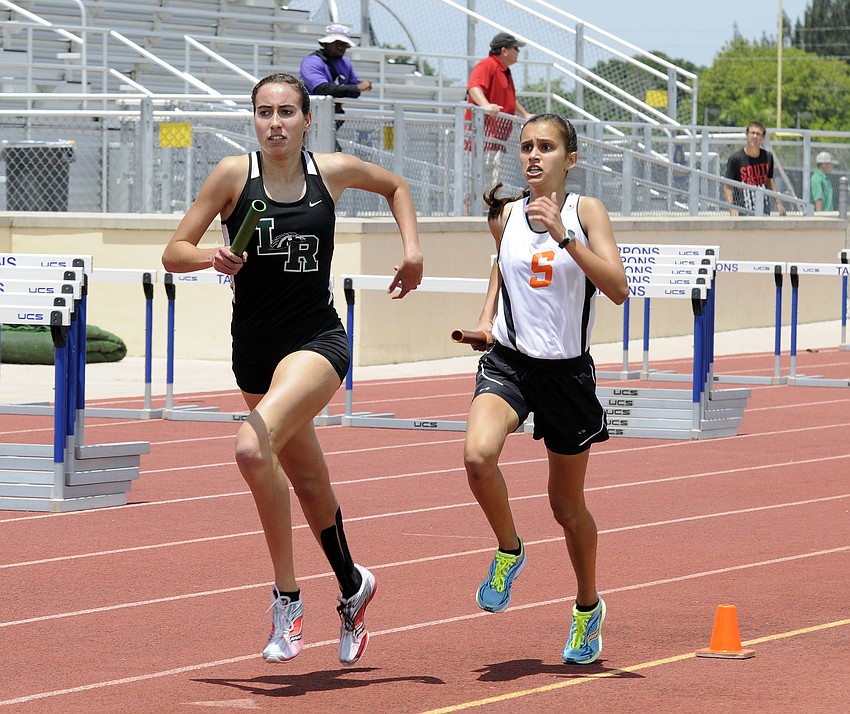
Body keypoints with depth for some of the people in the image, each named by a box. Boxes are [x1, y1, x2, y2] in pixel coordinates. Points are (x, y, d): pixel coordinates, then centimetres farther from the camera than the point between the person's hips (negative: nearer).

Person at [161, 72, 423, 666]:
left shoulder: (334, 172, -2)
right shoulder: (235, 175, -5)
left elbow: (395, 185, 20)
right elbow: (174, 253, -4)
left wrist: (412, 248, 7)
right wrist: (211, 257, -24)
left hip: (317, 341, -3)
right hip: (255, 348, 3)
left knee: (253, 447, -28)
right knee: (308, 478, 17)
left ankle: (287, 597, -16)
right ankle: (352, 588, 41)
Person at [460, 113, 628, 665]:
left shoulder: (586, 211, -8)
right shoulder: (505, 215, 3)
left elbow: (617, 289, -19)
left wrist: (563, 236, -27)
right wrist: (487, 317, 8)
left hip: (567, 371, -2)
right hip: (508, 362, 2)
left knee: (567, 505, 11)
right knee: (478, 456, -29)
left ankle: (588, 607, 36)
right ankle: (509, 550, -1)